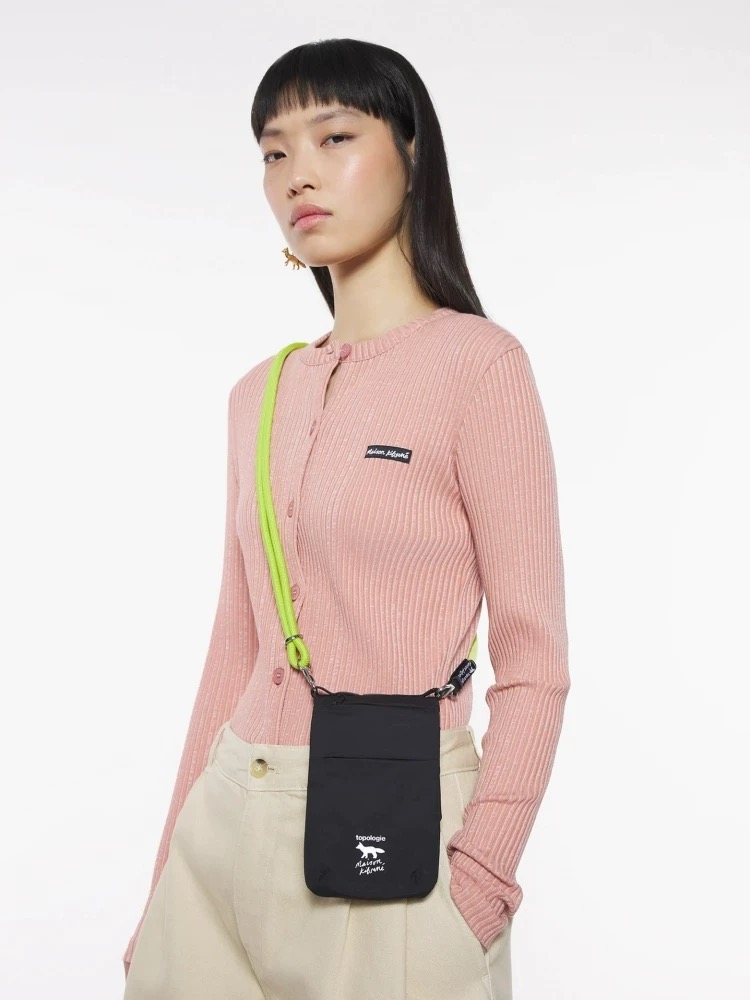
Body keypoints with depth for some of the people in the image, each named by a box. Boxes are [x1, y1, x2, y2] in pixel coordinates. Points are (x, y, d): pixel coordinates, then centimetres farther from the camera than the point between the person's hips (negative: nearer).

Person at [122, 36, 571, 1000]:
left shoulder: (477, 363, -7)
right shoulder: (261, 395, 10)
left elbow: (532, 662, -9)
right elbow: (236, 649, 12)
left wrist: (475, 889, -16)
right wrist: (171, 873, 11)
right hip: (228, 833, 5)